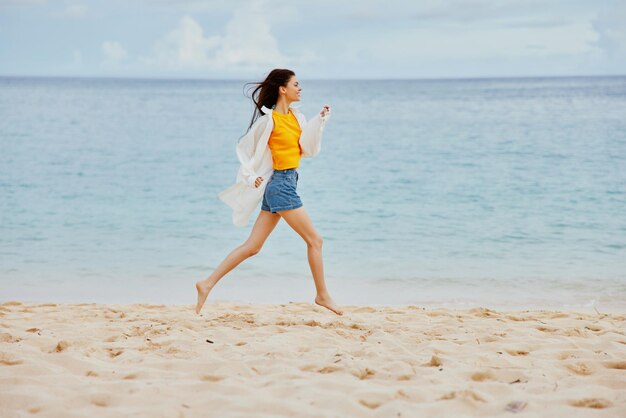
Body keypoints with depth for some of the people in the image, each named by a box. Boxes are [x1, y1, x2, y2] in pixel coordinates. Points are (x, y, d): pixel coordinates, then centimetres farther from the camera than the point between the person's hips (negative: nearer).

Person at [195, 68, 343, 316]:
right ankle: (322, 295, 10)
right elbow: (244, 148, -3)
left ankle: (207, 284, 8)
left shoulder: (296, 116, 13)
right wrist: (250, 176, -7)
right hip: (281, 183, -8)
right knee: (314, 240, -1)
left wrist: (320, 121, -3)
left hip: (283, 185, 8)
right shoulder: (269, 119, -10)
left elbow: (307, 149, 4)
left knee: (252, 247, 7)